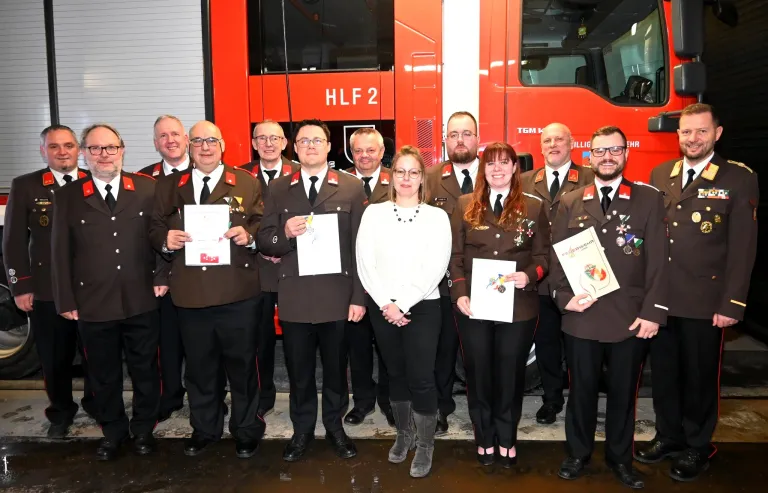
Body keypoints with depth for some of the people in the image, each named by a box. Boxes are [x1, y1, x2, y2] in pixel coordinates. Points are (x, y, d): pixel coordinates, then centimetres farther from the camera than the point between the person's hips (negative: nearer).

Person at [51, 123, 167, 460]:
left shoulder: (148, 188, 1)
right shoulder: (68, 196, 3)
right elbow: (61, 252, 3)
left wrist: (161, 277, -4)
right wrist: (66, 301, 0)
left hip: (142, 300, 0)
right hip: (92, 304, 1)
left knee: (145, 370, 12)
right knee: (104, 375, 14)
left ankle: (143, 429, 32)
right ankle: (113, 431, 34)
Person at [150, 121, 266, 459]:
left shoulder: (247, 184, 4)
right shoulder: (168, 188, 13)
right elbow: (155, 230, 10)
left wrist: (249, 236, -21)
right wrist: (165, 240, -11)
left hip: (237, 293, -3)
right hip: (190, 293, 3)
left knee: (242, 364, 8)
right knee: (199, 366, 15)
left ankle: (246, 429, 25)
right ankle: (204, 428, 33)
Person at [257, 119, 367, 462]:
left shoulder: (352, 187, 0)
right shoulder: (278, 189, 6)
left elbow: (361, 247, -2)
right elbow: (264, 242, 4)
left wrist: (359, 297, -6)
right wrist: (285, 233, -18)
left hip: (337, 296, -1)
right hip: (294, 297, 1)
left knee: (336, 368, 15)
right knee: (298, 371, 14)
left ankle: (335, 426, 35)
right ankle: (302, 429, 34)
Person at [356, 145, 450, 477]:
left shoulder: (436, 216, -2)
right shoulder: (374, 212, 3)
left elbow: (436, 268, -10)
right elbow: (364, 263, -3)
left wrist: (403, 304, -15)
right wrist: (386, 303, -11)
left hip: (422, 306, -2)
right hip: (382, 307, 2)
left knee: (421, 377, 0)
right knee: (396, 373, 15)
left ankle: (425, 445, 21)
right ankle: (404, 434, 36)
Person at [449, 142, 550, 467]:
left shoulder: (534, 207, 2)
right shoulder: (465, 205, 4)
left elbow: (543, 256, 3)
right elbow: (455, 255, 2)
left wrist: (529, 275, -17)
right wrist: (459, 292, -9)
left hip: (518, 306, 0)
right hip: (474, 305, 1)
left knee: (510, 374, 12)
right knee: (478, 374, 12)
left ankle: (507, 439, 32)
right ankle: (484, 438, 31)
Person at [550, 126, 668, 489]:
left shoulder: (649, 200, 2)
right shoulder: (570, 203, 6)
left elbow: (658, 260, -2)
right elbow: (556, 256, 5)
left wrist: (653, 311, -8)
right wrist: (564, 298, -8)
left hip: (630, 318, 0)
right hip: (581, 317, 1)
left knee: (624, 392, 14)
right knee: (581, 390, 13)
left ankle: (620, 458, 33)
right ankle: (578, 453, 31)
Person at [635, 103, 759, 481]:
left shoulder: (739, 179, -3)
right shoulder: (660, 174, 9)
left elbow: (743, 247, -7)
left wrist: (732, 304, -11)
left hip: (704, 302, -4)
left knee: (699, 376, 11)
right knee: (663, 372, 14)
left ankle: (697, 446, 29)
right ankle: (668, 436, 33)